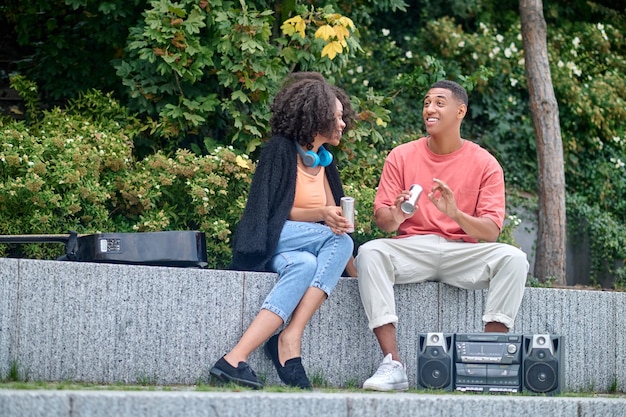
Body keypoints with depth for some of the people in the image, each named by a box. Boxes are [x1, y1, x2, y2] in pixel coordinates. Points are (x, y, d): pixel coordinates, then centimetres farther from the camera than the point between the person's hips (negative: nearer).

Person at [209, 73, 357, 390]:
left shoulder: (323, 161, 20)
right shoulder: (281, 150, 0)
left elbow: (336, 217, 14)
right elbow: (277, 211, -7)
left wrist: (355, 272, 3)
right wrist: (322, 215, -23)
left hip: (301, 250, 5)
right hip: (264, 242, -5)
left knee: (305, 266, -32)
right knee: (340, 240, -29)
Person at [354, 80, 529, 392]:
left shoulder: (484, 164, 3)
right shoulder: (401, 156, 7)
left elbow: (491, 231, -4)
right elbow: (381, 219, 3)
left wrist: (456, 214, -25)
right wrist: (395, 217, -23)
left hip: (463, 253, 0)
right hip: (411, 249, 0)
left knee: (513, 258, -28)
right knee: (370, 253, -31)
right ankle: (393, 365, -35)